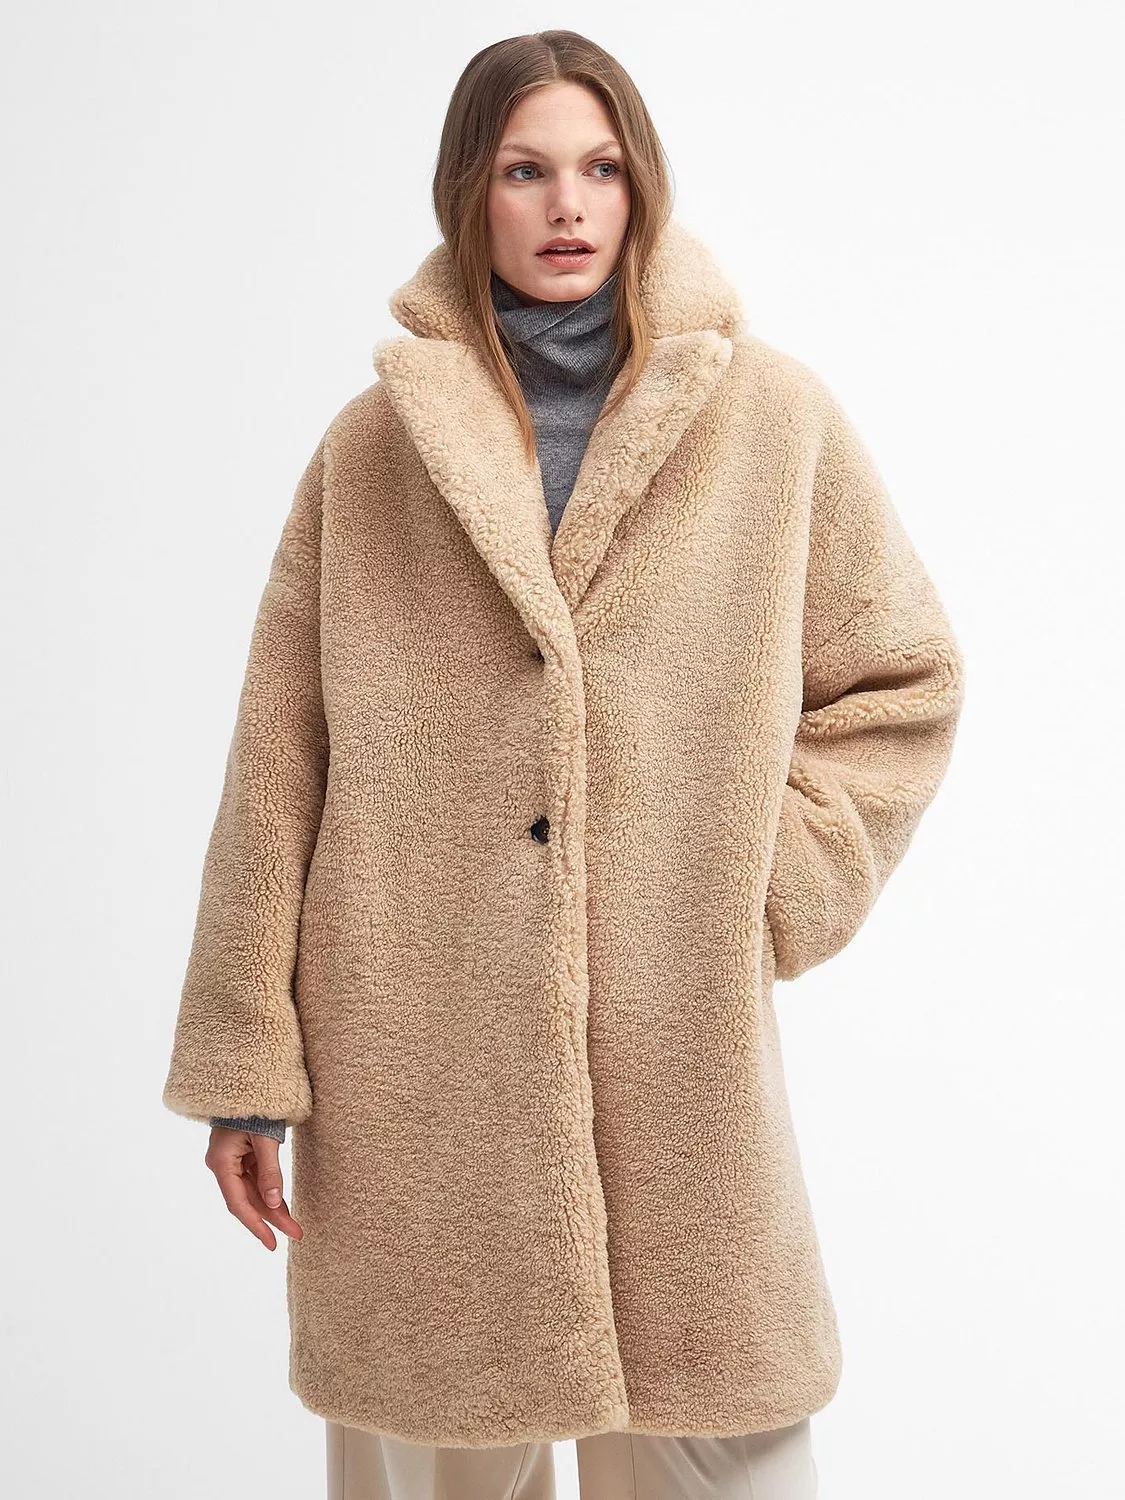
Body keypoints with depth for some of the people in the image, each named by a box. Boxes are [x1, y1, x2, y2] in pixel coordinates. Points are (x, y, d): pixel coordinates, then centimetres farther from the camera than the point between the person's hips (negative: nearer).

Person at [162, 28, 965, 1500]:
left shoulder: (776, 416, 4)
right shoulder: (372, 445, 4)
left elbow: (902, 682, 10)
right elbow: (279, 768, 3)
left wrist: (761, 899, -1)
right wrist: (243, 1066, 1)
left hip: (681, 1059, 0)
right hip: (415, 1076, 0)